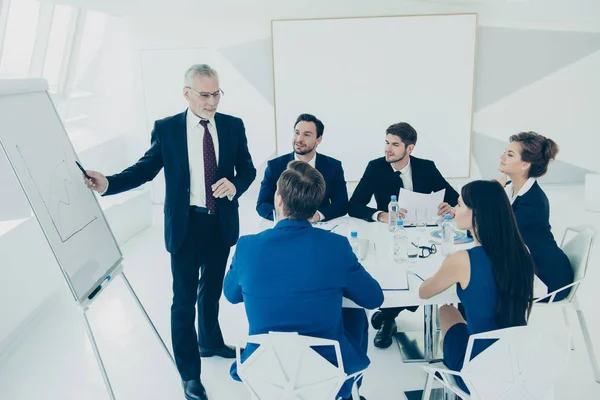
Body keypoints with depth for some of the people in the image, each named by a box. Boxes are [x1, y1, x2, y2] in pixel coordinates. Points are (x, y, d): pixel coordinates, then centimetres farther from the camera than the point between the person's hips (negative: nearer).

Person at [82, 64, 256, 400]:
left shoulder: (233, 125, -1)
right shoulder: (166, 129, -7)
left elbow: (248, 169, 3)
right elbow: (146, 168, -5)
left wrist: (235, 185, -18)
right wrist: (108, 183, -20)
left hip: (222, 224, 3)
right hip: (186, 226, -3)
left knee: (212, 290, 22)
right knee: (184, 300, 4)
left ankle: (210, 342, 47)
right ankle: (189, 372, 20)